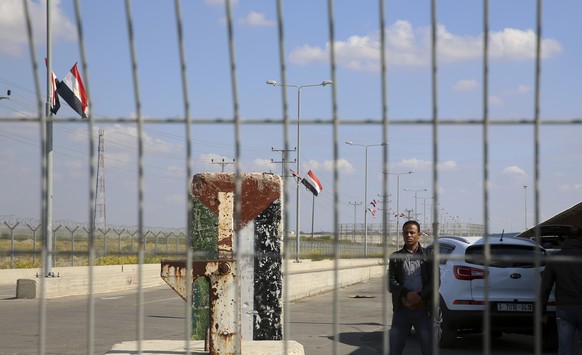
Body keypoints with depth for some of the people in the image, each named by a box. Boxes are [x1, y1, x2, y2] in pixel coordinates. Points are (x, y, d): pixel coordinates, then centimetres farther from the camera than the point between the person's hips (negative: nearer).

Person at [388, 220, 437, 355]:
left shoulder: (427, 255, 6)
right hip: (402, 308, 1)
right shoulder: (396, 257, 9)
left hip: (423, 309, -1)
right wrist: (406, 294, -17)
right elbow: (390, 282, 0)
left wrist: (420, 295, -18)